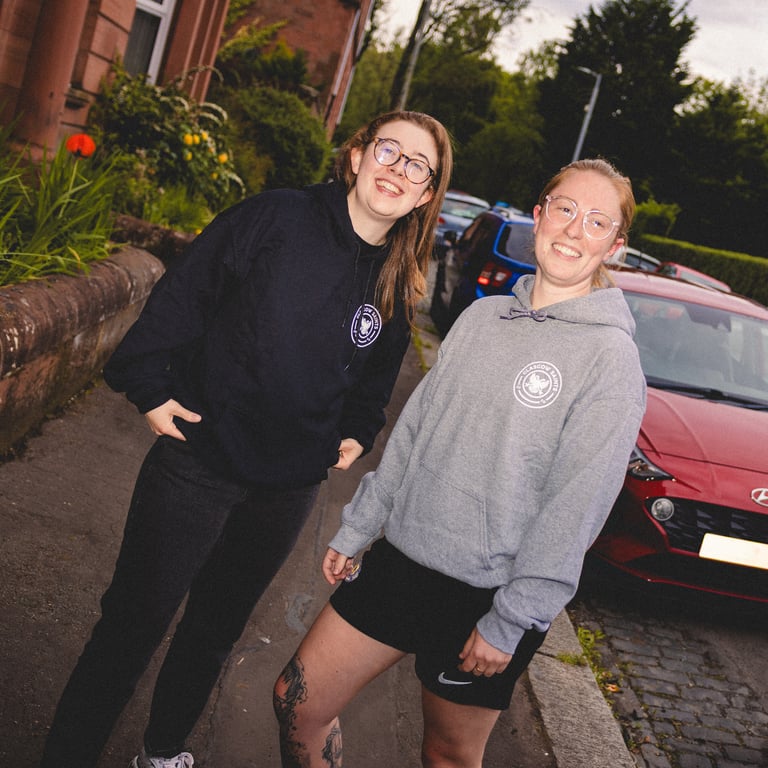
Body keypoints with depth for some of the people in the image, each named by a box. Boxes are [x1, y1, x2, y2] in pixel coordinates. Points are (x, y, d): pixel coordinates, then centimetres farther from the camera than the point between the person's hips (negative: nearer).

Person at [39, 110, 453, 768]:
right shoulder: (275, 219, -12)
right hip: (198, 461, -4)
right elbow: (181, 295, -8)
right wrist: (151, 386, -11)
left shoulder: (400, 286, 3)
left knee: (216, 628, 21)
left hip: (289, 489, 5)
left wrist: (358, 431, 7)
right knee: (133, 624, 4)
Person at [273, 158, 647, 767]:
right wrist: (355, 529, 12)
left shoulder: (611, 358, -13)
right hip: (400, 558, 5)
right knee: (298, 700, 10)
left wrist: (508, 625, -14)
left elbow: (573, 510, -15)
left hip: (485, 598, -5)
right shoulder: (482, 316, 5)